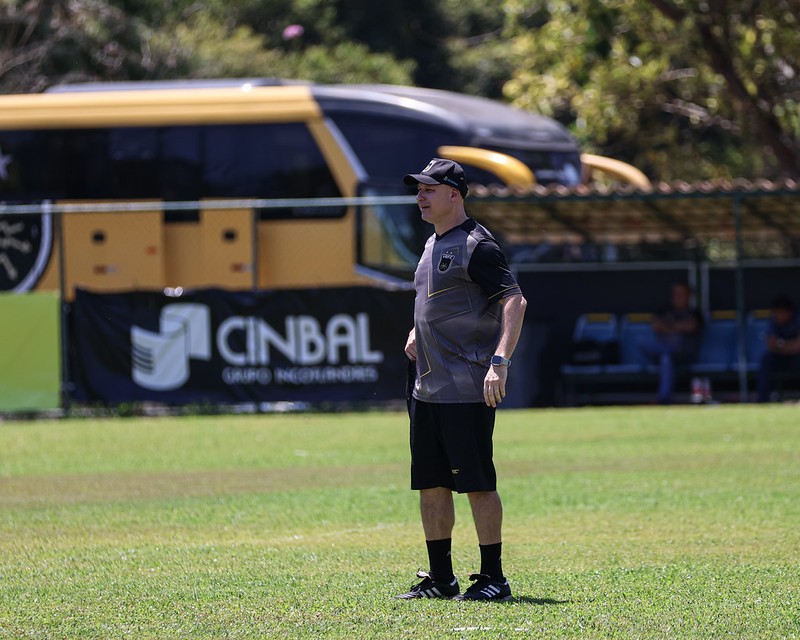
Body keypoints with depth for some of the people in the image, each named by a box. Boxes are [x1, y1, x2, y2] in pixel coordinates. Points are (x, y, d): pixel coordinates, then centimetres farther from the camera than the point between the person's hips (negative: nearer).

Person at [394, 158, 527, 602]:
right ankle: (440, 579, 18)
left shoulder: (476, 245, -11)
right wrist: (417, 332, 17)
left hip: (467, 390, -9)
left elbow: (514, 301, -20)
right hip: (427, 389, 9)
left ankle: (493, 579, -2)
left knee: (477, 483, -7)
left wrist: (500, 361, -30)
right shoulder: (434, 244, 18)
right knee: (430, 483, 11)